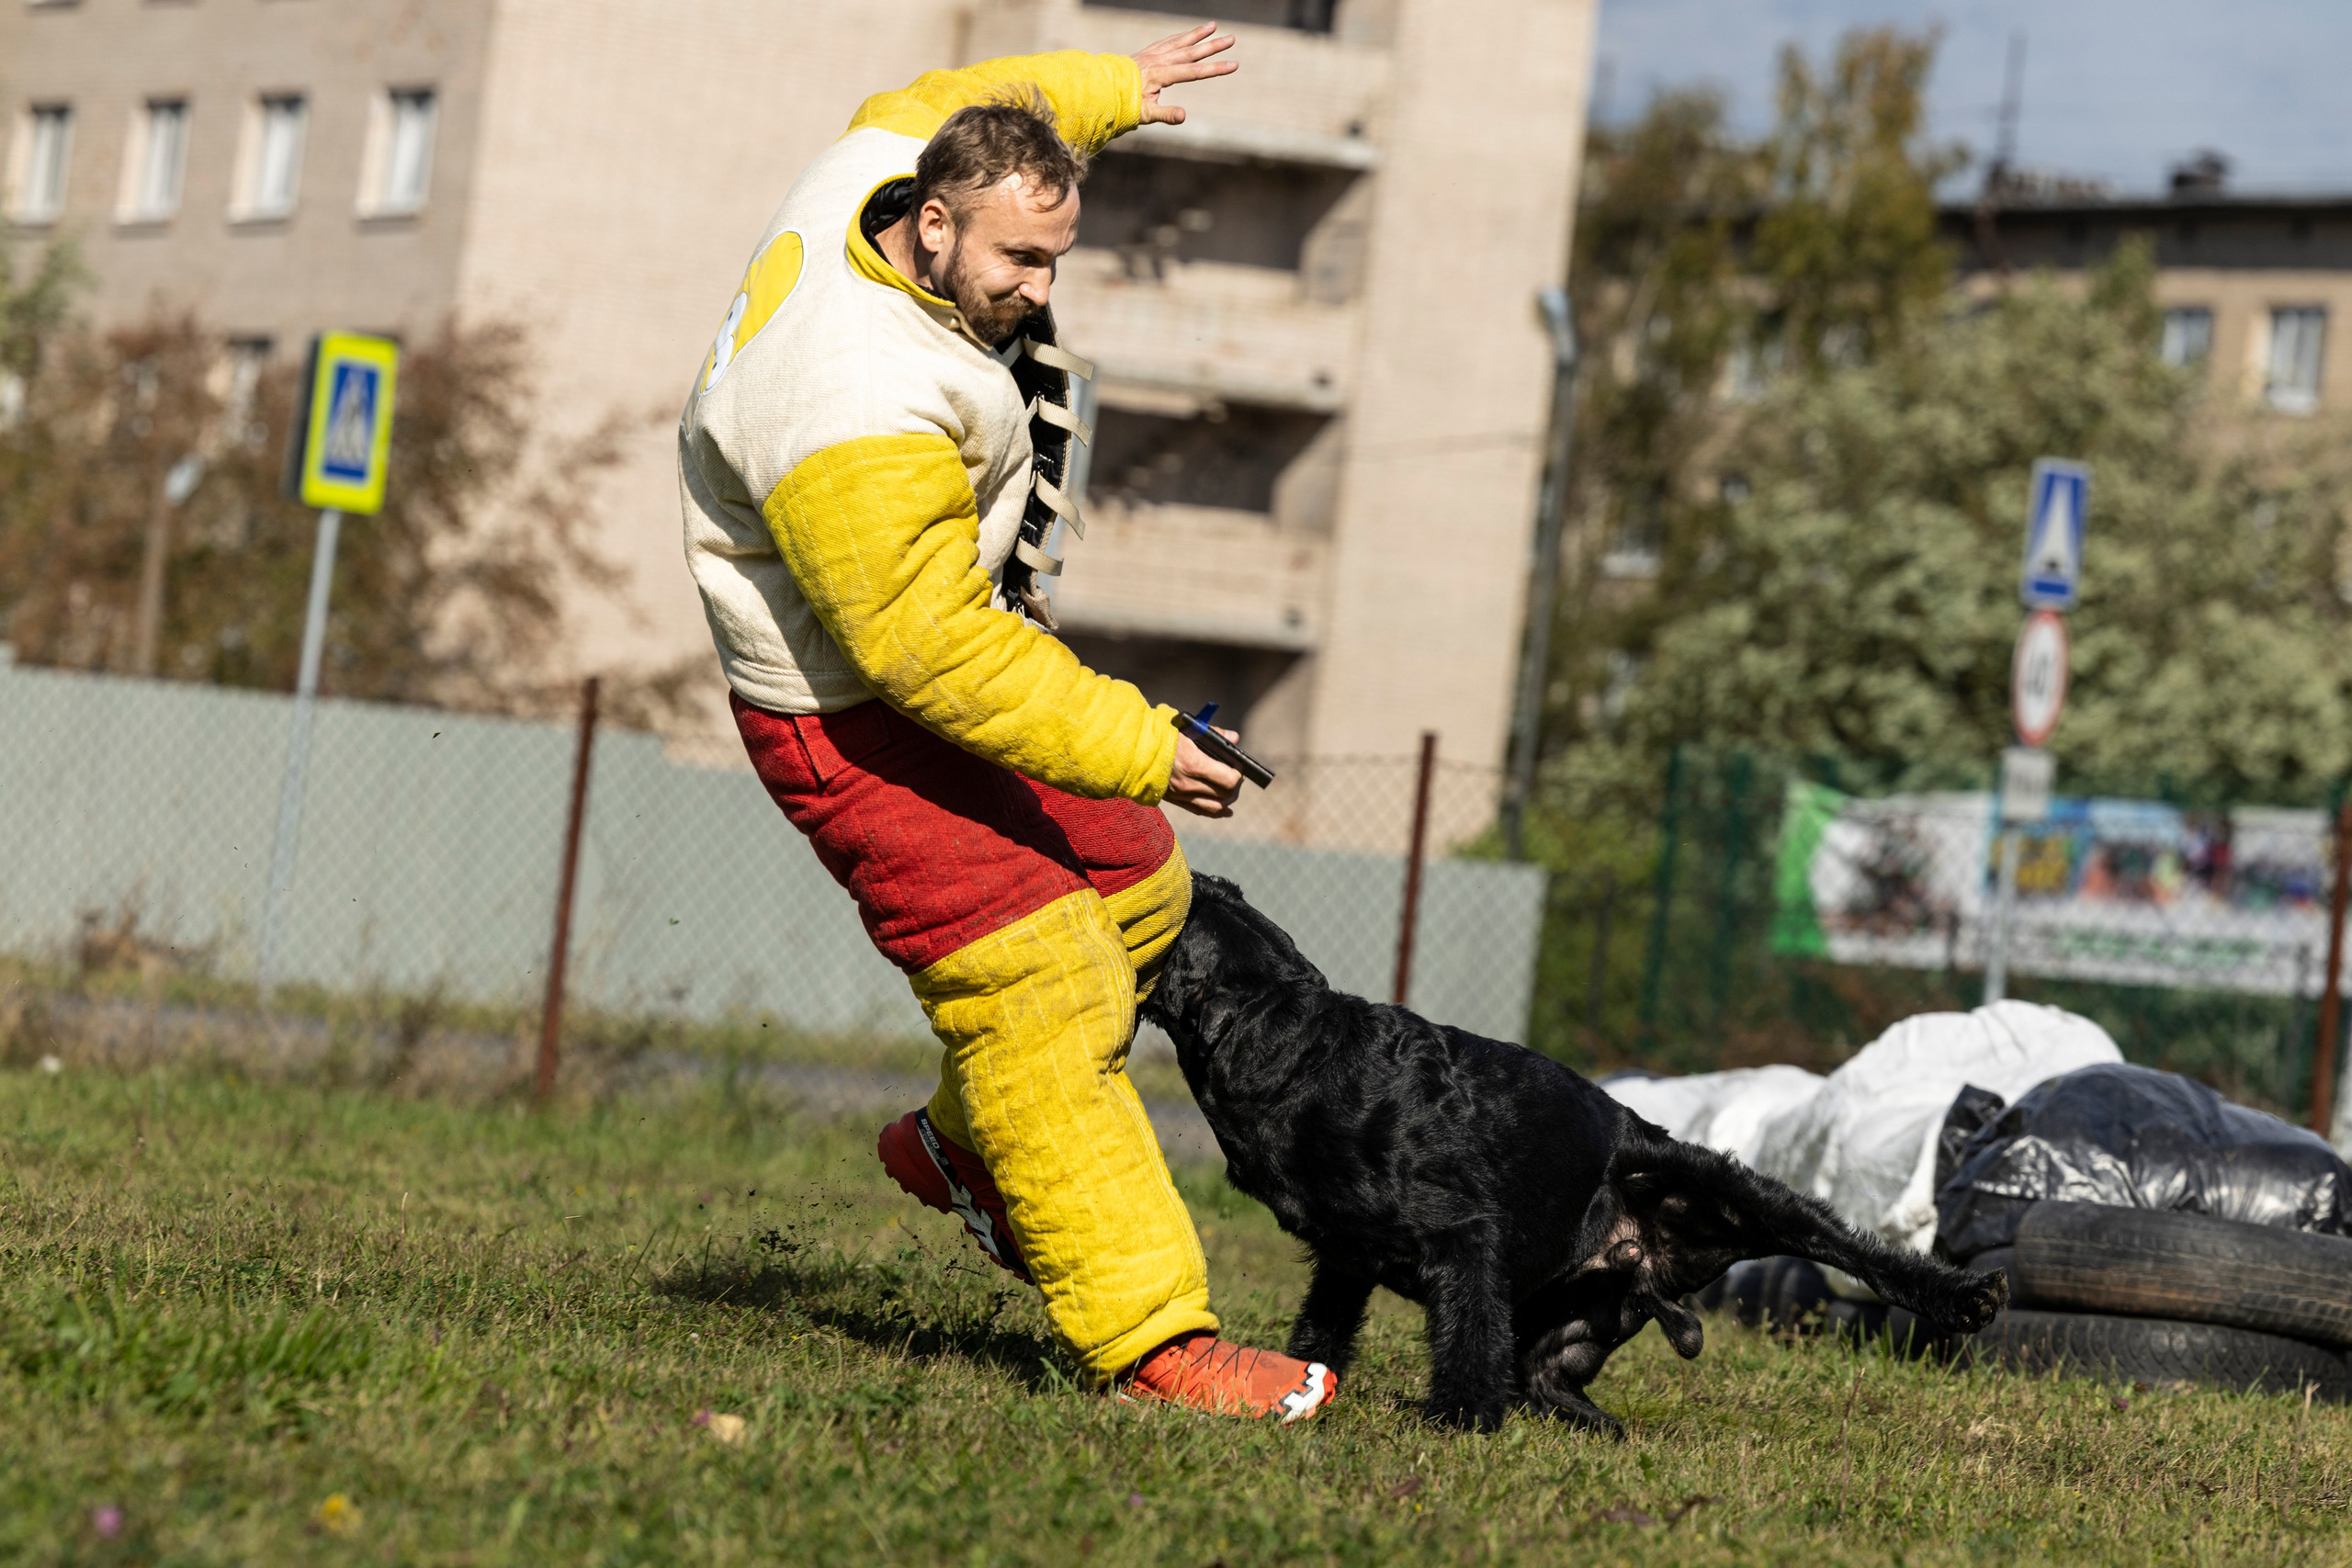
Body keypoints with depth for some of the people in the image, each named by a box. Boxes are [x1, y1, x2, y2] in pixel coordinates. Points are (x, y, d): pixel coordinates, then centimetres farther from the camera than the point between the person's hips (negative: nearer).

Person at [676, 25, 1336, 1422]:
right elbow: (935, 653, -32)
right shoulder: (861, 418, -35)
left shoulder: (877, 172, -8)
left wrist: (1110, 88, 31)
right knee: (1038, 993, -15)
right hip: (859, 719, -11)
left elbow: (945, 105, 19)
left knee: (1138, 895, 17)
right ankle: (1145, 1337, -14)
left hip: (969, 641, 11)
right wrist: (1133, 746, -25)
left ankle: (962, 1146, 36)